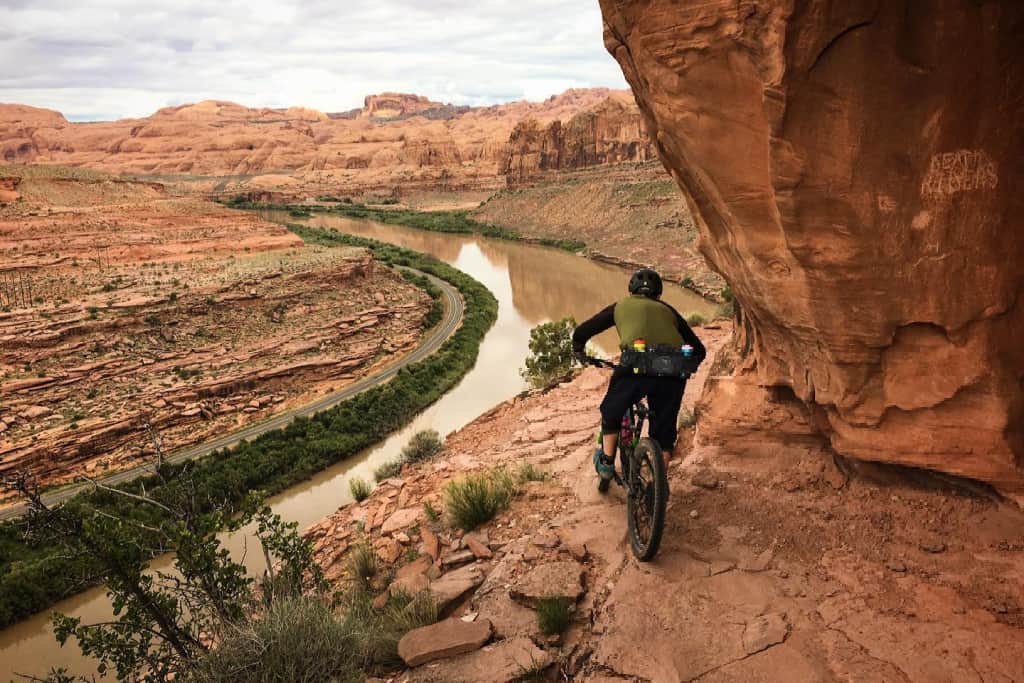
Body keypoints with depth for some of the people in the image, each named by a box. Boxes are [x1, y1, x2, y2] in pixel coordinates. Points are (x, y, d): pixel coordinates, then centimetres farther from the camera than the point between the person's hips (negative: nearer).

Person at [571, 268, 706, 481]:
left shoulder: (621, 306, 25)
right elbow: (698, 349, 30)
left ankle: (606, 463, 31)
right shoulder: (668, 310, 29)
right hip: (673, 370, 2)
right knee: (664, 429, 20)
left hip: (636, 366, -2)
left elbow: (581, 333, 25)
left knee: (612, 412, 25)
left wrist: (579, 352, 45)